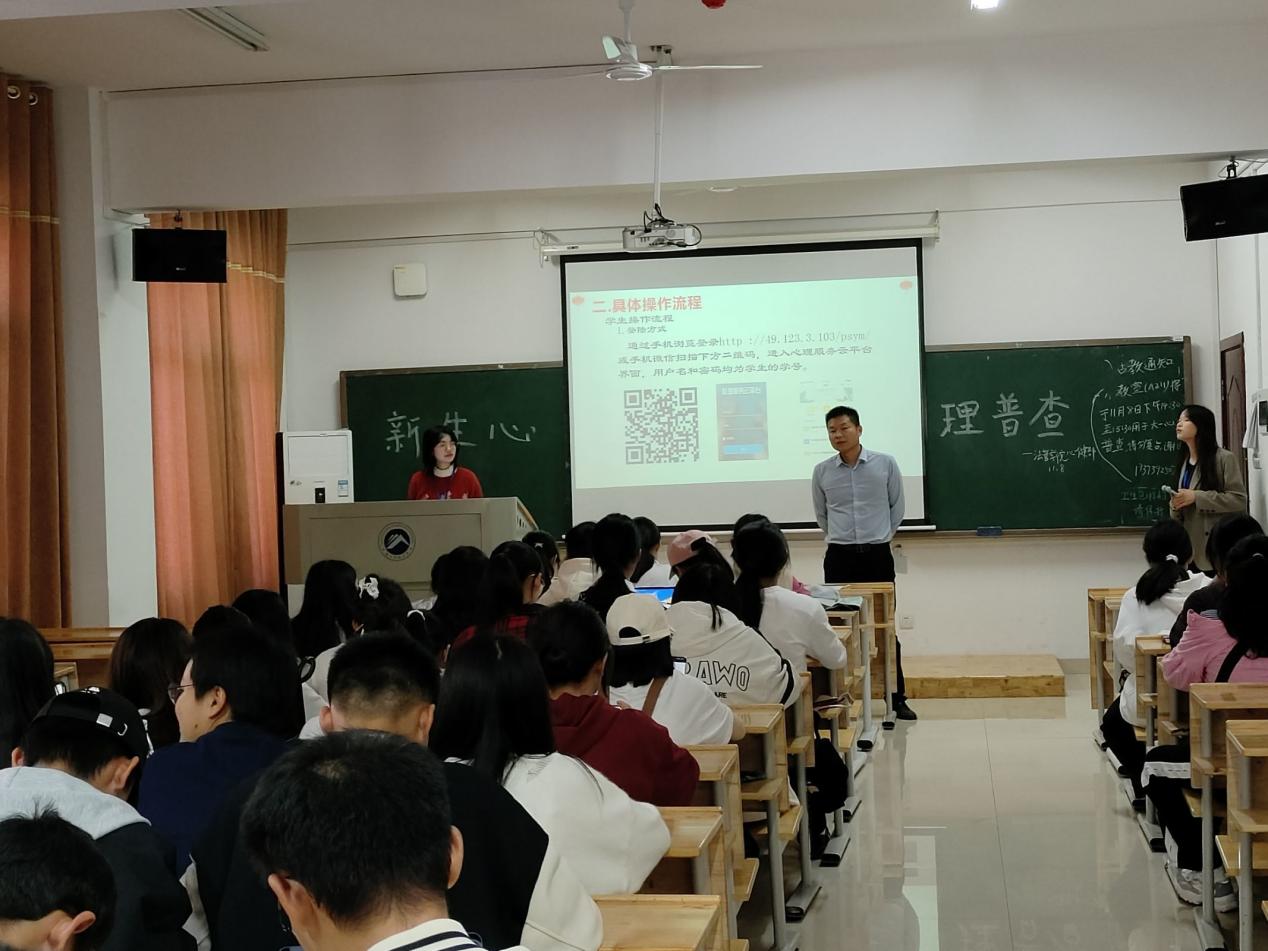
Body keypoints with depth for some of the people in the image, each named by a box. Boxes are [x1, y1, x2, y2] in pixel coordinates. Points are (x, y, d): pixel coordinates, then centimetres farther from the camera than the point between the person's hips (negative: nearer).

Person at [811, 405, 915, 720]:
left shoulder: (885, 464, -2)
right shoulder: (822, 472, 2)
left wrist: (881, 537, 10)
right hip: (839, 557, 1)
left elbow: (897, 508, 9)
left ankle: (897, 698, 11)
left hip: (878, 555, -1)